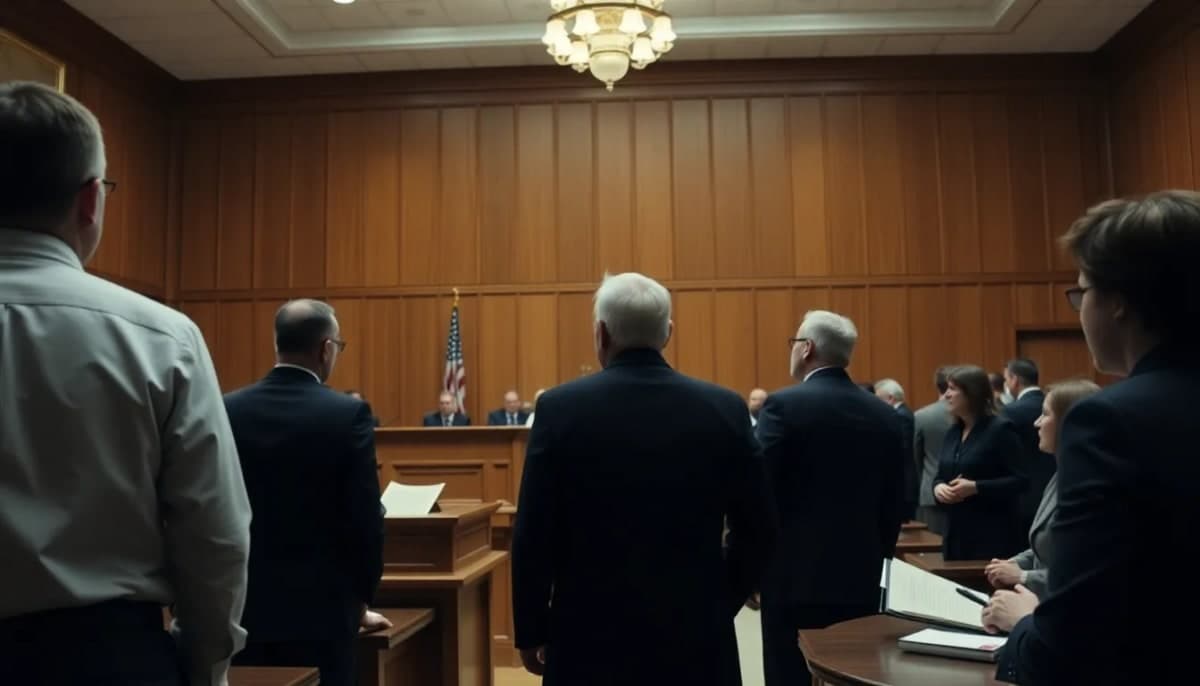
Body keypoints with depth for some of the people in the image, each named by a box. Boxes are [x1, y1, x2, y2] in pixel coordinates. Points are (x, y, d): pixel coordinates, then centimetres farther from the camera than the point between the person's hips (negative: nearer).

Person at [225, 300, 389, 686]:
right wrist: (360, 602, 4)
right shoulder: (349, 414, -12)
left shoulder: (228, 410, -1)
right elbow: (365, 519, -11)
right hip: (320, 607, -3)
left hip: (243, 604, 4)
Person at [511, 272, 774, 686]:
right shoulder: (723, 409, -4)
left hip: (592, 636, -1)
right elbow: (757, 530, 0)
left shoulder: (561, 408, -10)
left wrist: (531, 631, 5)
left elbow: (532, 535, -7)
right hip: (695, 636, 2)